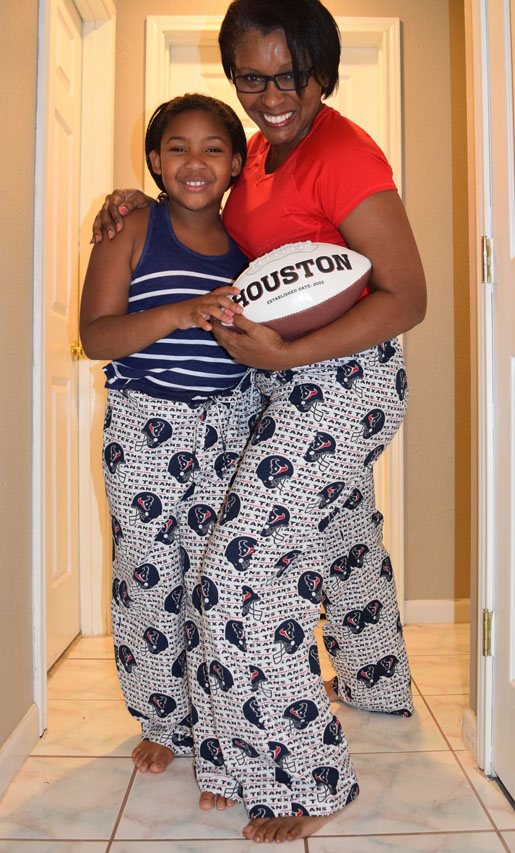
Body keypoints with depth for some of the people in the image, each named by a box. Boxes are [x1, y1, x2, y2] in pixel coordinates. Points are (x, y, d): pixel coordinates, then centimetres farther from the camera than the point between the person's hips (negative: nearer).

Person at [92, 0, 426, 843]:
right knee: (345, 535, 24)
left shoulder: (344, 155, -18)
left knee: (247, 565, -11)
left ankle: (302, 781, 7)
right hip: (296, 379, 10)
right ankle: (378, 683, 50)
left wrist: (285, 354, -27)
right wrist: (140, 201, 2)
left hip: (342, 377, -10)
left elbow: (407, 298, -21)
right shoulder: (262, 148, 8)